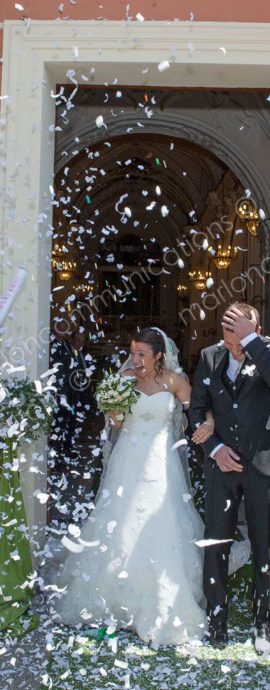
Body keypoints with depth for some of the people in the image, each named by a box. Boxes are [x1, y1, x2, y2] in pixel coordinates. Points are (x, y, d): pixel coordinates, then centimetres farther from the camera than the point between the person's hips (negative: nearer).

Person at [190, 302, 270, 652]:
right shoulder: (210, 357, 4)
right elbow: (197, 409, 8)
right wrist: (214, 447, -4)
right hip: (223, 462, 3)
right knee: (215, 544, 5)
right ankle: (216, 623, 18)